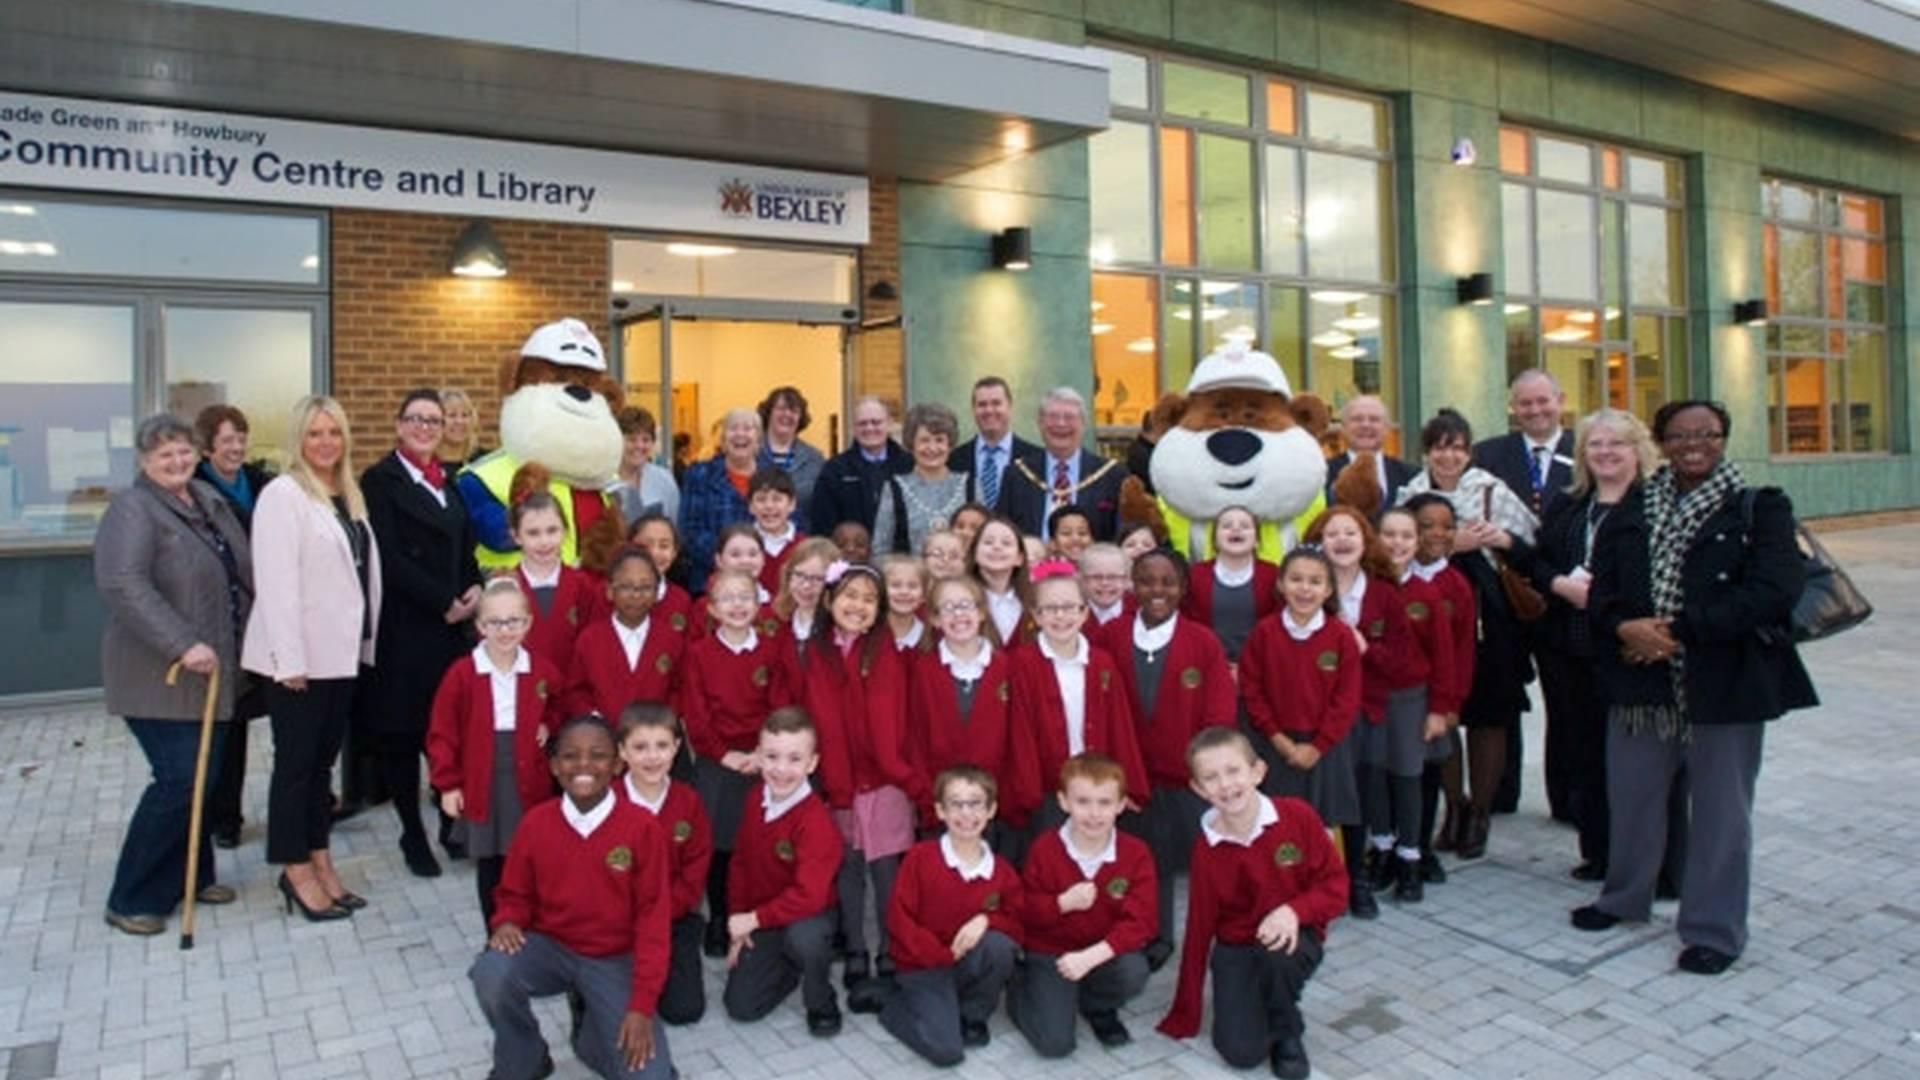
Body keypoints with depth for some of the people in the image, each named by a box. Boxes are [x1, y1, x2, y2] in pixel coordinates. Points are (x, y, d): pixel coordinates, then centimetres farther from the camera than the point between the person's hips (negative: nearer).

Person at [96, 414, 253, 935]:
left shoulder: (209, 499, 12)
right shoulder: (133, 509, -12)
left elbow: (245, 570, 18)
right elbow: (123, 585, -25)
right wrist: (183, 645, -29)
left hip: (212, 670, 7)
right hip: (161, 675, -7)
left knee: (204, 778, 13)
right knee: (179, 781, -7)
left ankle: (191, 875, 28)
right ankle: (132, 899, 8)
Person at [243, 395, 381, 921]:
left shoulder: (350, 495, 12)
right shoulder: (283, 494, -10)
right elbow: (277, 582, -16)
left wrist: (366, 641, 10)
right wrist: (290, 659, -19)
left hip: (342, 651, 7)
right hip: (301, 656, -7)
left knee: (323, 758, 13)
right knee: (296, 761, 3)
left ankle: (320, 862, 22)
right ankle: (297, 871, 13)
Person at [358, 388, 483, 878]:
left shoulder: (450, 481, 16)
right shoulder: (380, 480, -3)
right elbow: (389, 557, -11)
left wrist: (473, 592, -3)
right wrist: (444, 602, -13)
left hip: (454, 624, 5)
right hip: (403, 628, -5)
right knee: (402, 732, 3)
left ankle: (454, 822, 15)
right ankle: (413, 834, 15)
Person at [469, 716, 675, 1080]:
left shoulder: (643, 827, -14)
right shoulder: (535, 823, -6)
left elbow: (653, 916, -12)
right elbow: (515, 894, 8)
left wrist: (642, 1006, -16)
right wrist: (507, 922, -18)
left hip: (614, 960, -2)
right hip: (549, 946, 2)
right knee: (491, 975, -31)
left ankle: (592, 1031, 17)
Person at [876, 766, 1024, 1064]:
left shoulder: (1003, 872, -3)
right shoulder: (920, 857, -9)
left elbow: (1016, 925, 1)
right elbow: (898, 918, -10)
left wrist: (986, 921, -21)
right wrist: (944, 954, -17)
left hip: (971, 963, 3)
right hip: (925, 965, -3)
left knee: (999, 946, -30)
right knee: (946, 1050, -23)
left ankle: (972, 1017, -2)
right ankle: (900, 1005, 9)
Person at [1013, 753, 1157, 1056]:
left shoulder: (1136, 853, -12)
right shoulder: (1044, 849, -12)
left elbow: (1141, 921, -17)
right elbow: (1024, 911, -5)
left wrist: (1091, 956, -29)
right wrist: (1063, 903, -25)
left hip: (1105, 953, 2)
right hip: (1051, 953, -1)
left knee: (1133, 973, -31)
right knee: (1055, 1043, -16)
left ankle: (1096, 1007, 6)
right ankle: (1020, 987, 18)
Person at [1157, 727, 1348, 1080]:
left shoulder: (1298, 816, -15)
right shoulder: (1207, 850, -11)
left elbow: (1336, 886, -8)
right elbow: (1199, 928, -4)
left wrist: (1294, 910, -30)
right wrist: (1184, 1016, 0)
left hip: (1296, 938, 0)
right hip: (1236, 950, 1)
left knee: (1278, 954, -36)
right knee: (1240, 1051, -17)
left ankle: (1288, 1035, -5)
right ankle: (1257, 1001, 18)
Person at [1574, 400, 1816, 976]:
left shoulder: (1759, 509, -3)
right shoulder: (1632, 511, 8)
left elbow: (1774, 589, -15)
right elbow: (1601, 588, 5)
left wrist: (1678, 629, -19)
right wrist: (1624, 627, -17)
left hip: (1726, 684, -3)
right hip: (1641, 681, 4)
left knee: (1720, 809, 7)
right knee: (1632, 795, 16)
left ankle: (1714, 929, 22)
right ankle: (1624, 897, 37)